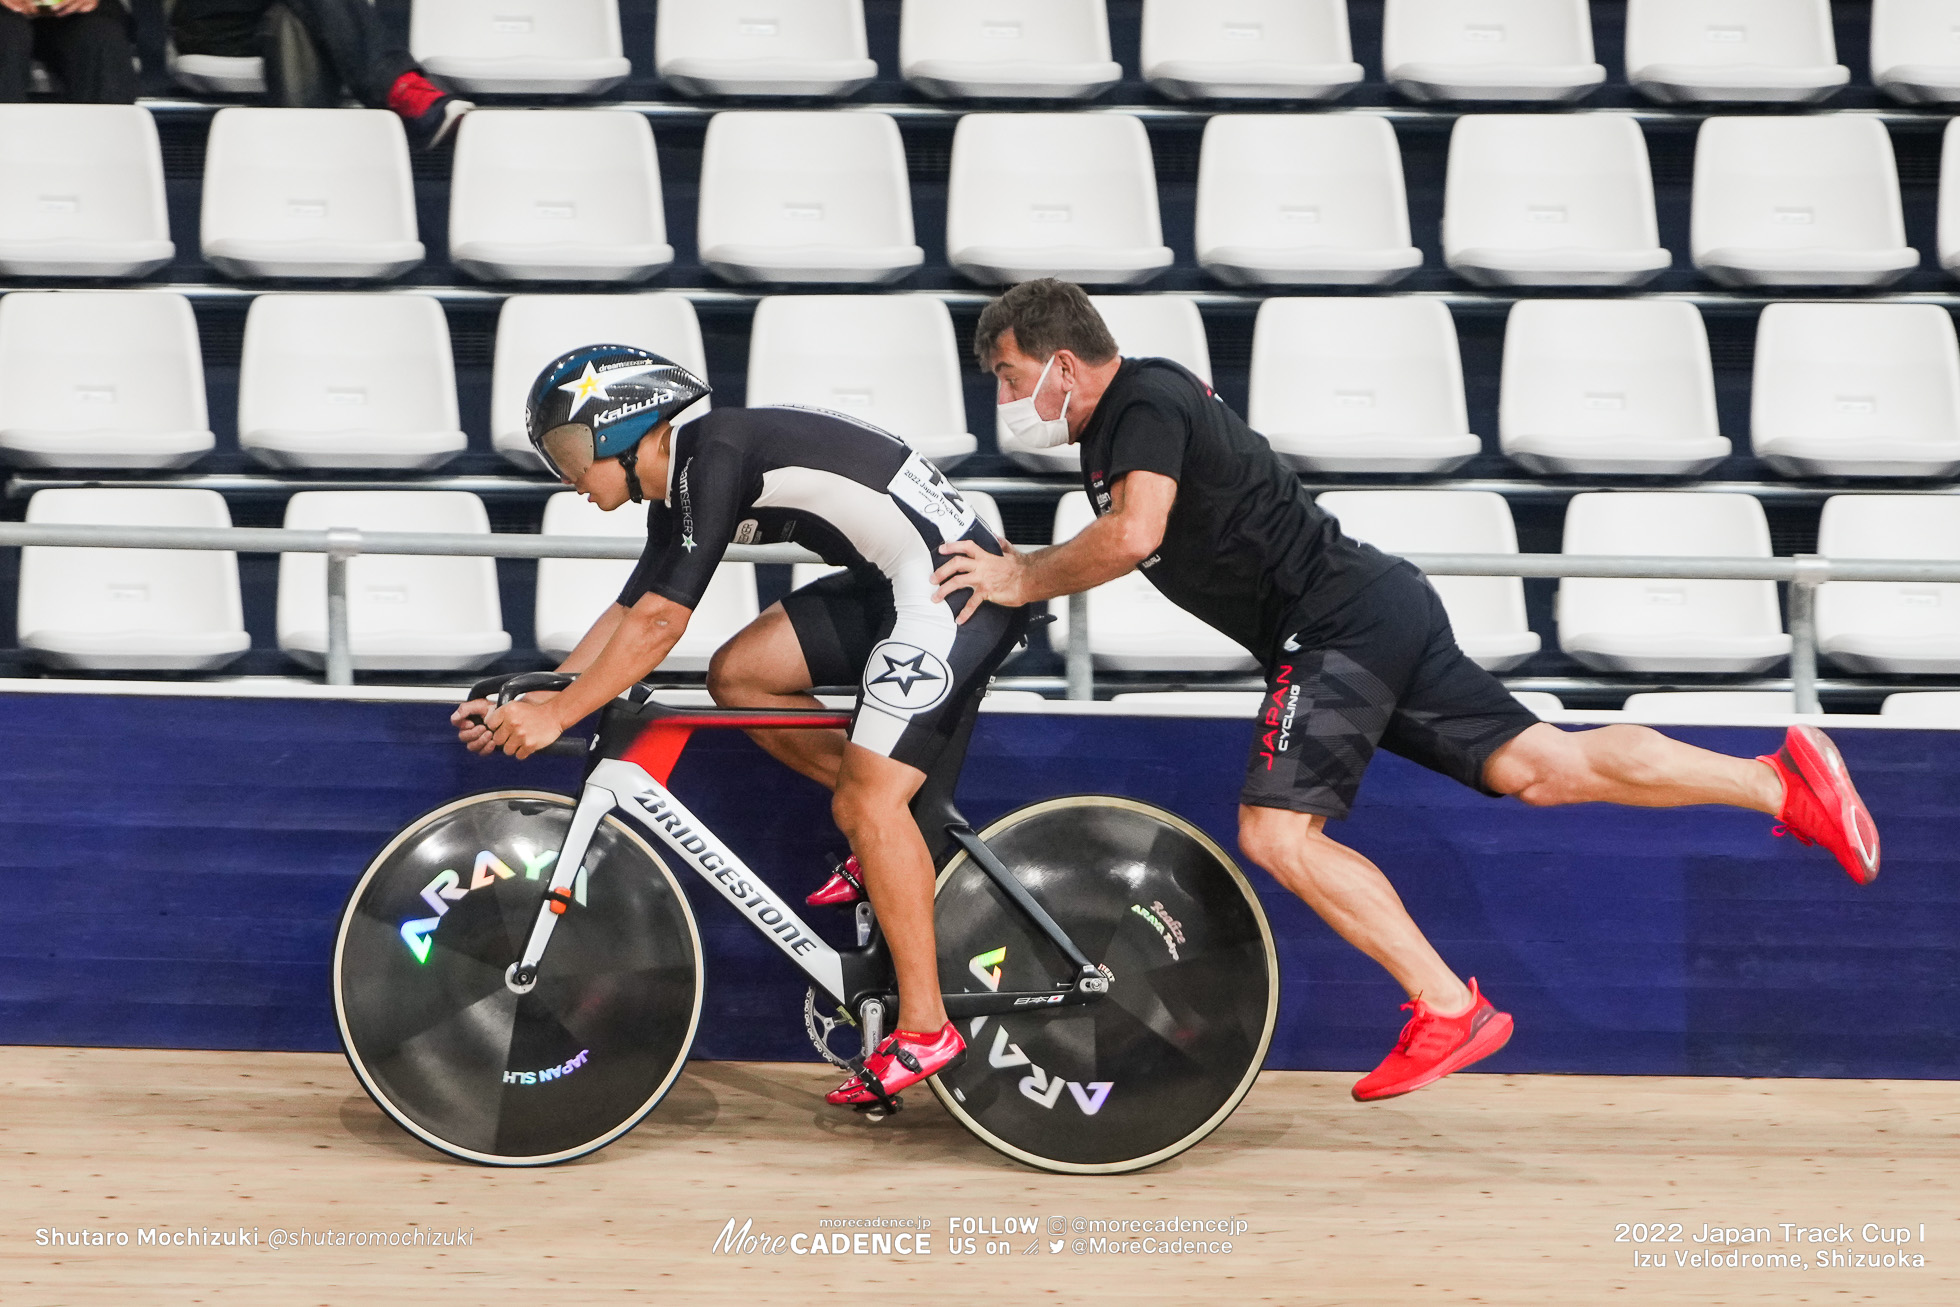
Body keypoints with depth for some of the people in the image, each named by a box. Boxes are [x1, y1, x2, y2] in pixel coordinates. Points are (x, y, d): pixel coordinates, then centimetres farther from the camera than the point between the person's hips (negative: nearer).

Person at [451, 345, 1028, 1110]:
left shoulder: (716, 457, -17)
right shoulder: (679, 492, 12)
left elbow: (661, 622, -20)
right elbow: (628, 616, 18)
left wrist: (557, 715, -16)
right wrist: (528, 702, 11)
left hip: (958, 584, -10)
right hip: (893, 585, 10)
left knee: (868, 802, -14)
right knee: (738, 673, 8)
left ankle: (924, 1028, -12)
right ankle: (892, 832, 13)